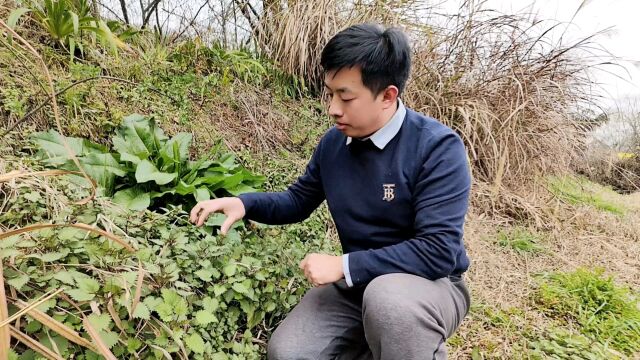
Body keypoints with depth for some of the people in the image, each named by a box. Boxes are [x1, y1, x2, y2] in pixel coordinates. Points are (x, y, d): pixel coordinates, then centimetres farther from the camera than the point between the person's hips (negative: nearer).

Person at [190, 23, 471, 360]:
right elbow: (298, 201, 11)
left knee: (387, 297, -39)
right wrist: (244, 203, -8)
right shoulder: (333, 143, -3)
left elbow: (439, 250, -27)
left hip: (430, 284, -5)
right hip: (357, 282, 5)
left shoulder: (437, 147, -22)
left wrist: (344, 265, -27)